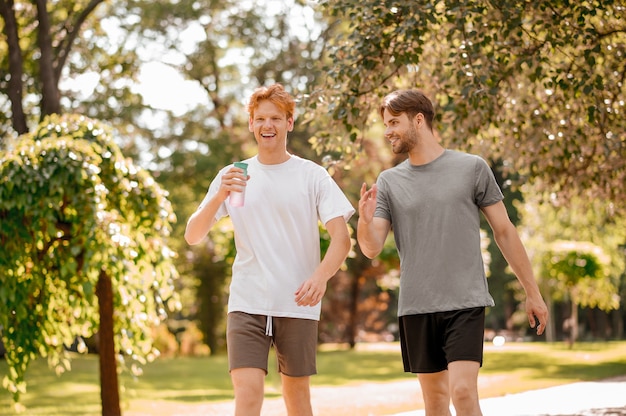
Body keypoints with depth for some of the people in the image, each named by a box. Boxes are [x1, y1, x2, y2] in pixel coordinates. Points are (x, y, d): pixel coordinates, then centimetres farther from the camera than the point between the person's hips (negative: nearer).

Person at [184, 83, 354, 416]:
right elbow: (192, 236, 2)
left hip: (298, 305, 0)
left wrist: (321, 275, -25)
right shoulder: (232, 176, 8)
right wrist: (220, 195, -15)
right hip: (247, 304, 0)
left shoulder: (312, 176, 3)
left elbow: (341, 239, -5)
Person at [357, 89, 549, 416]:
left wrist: (532, 292, 5)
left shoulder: (472, 168, 0)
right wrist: (365, 221, -21)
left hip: (465, 303, -3)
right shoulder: (388, 182, 7)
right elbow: (371, 249, 2)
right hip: (416, 306, 3)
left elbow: (504, 232, 5)